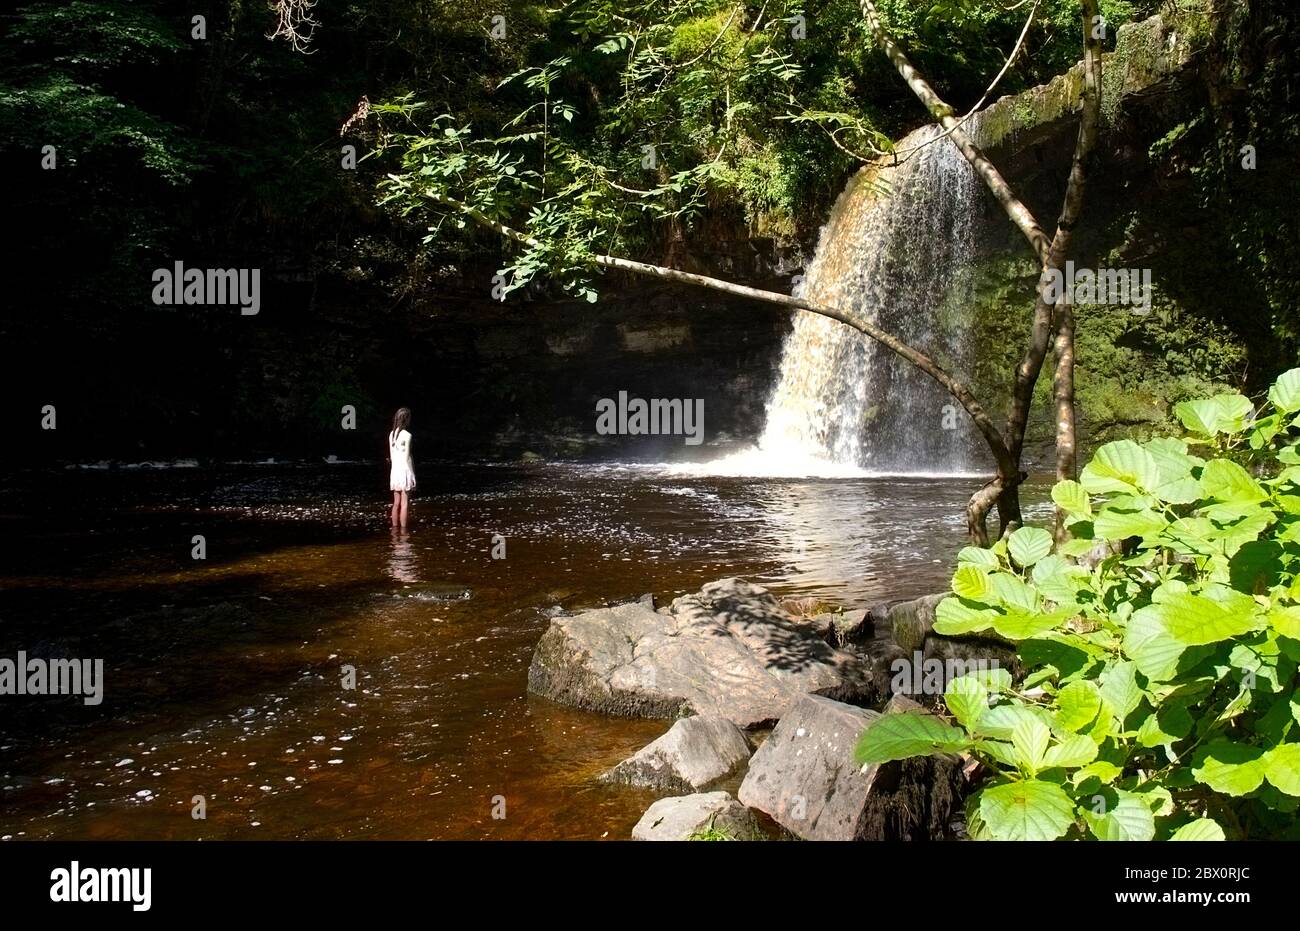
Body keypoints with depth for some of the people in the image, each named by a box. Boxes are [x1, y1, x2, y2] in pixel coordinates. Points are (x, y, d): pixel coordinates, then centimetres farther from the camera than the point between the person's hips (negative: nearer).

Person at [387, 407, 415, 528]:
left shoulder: (392, 434, 7)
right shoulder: (407, 435, -12)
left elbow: (391, 456, 11)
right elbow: (407, 457, -12)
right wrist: (412, 475, -7)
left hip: (395, 470, 6)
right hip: (405, 469, -6)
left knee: (396, 503, 11)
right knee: (404, 504, -3)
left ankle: (395, 528, 14)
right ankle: (403, 530, -2)